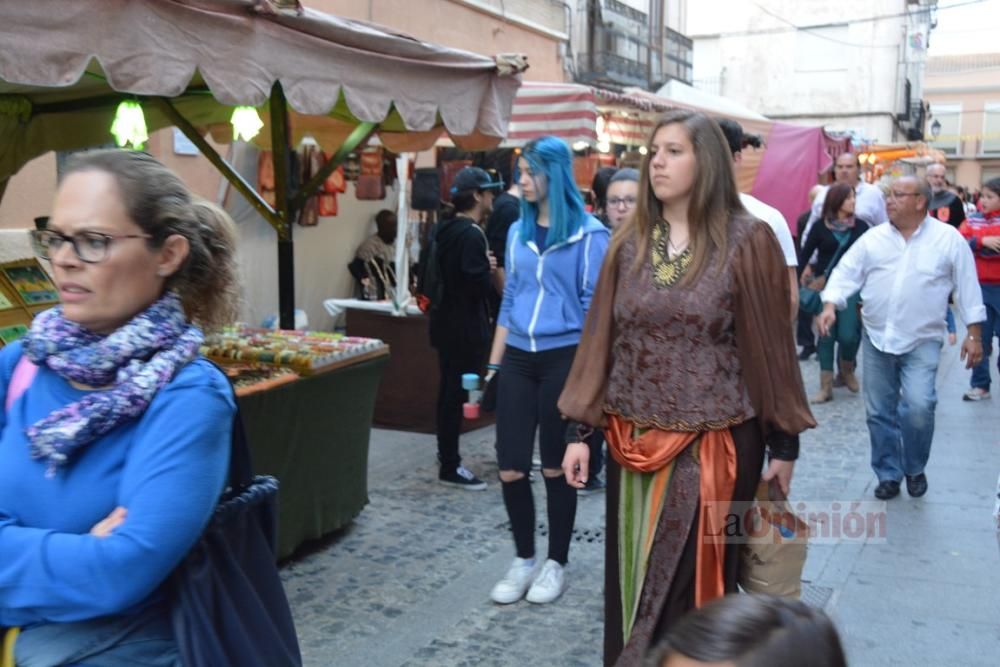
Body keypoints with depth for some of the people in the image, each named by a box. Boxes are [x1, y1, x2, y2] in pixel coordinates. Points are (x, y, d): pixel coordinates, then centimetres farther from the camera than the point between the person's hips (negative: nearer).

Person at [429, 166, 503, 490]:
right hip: (466, 327, -9)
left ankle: (445, 450, 34)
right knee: (458, 394, -2)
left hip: (448, 322, 9)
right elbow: (480, 285, -25)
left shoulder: (446, 230, 10)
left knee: (449, 391, 20)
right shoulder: (472, 235, -19)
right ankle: (450, 466, 6)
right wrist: (489, 269, -5)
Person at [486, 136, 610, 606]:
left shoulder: (589, 234, -6)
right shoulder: (518, 231, 10)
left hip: (564, 359, -5)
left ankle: (556, 564, 23)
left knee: (556, 467, 6)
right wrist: (492, 364, 14)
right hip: (518, 359, 5)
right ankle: (523, 560, 23)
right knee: (510, 468, 3)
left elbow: (593, 307, -6)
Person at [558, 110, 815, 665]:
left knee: (696, 586, 7)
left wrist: (783, 442, -1)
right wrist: (580, 429, 3)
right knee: (634, 582, 15)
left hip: (714, 445, -3)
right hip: (634, 445, 4)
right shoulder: (630, 242, 4)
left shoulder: (748, 242, -7)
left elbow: (770, 344, -4)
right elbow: (601, 337, 5)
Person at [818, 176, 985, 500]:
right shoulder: (873, 238, 3)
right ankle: (888, 474, 23)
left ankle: (915, 469, 10)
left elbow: (967, 287, -1)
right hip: (876, 338, 3)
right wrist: (830, 305, -17)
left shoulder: (949, 239, -3)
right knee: (880, 412, 7)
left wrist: (974, 334, -3)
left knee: (918, 407, -16)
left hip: (922, 341, -3)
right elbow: (846, 272, 0)